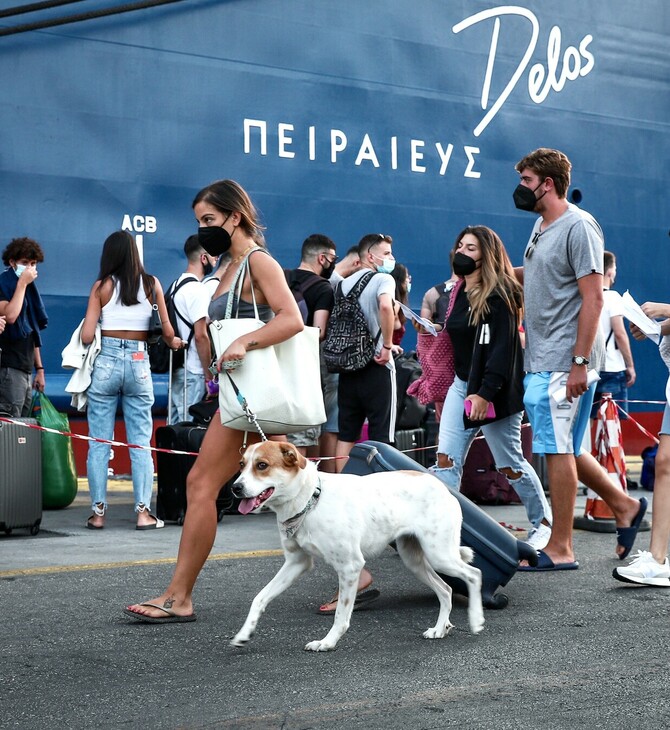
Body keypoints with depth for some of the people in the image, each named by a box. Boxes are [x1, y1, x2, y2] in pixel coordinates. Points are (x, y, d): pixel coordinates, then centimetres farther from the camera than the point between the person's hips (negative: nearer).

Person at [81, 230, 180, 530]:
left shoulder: (102, 286, 0)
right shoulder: (151, 284, 2)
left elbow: (86, 337, -5)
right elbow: (167, 332, 2)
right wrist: (174, 342, 22)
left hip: (106, 361, -1)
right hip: (138, 362, 1)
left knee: (99, 441, 5)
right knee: (141, 443, 5)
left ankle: (98, 512, 5)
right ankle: (143, 511, 1)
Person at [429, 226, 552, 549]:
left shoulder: (499, 296, -14)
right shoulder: (460, 293, 11)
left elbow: (501, 349, -21)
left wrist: (485, 394, -26)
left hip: (494, 390, -8)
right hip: (462, 385, 8)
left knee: (509, 464, 3)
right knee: (446, 458, -4)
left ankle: (544, 522, 22)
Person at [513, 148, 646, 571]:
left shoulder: (578, 226, -12)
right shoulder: (541, 227, 15)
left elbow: (593, 297, -16)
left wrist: (579, 363, -20)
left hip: (564, 363, -9)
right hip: (539, 361, 9)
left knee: (558, 449, -5)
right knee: (564, 451, 13)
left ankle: (560, 549, 2)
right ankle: (624, 505, 28)